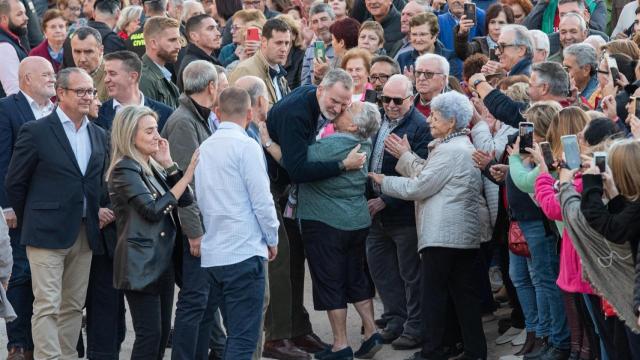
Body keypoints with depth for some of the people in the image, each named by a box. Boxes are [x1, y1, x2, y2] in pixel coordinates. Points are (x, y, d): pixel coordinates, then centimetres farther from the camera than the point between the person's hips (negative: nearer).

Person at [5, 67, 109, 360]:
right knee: (47, 306, -8)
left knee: (74, 305, 9)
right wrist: (30, 223, 5)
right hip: (47, 233, -6)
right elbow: (15, 183, -1)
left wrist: (98, 212, 8)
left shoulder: (99, 136, 12)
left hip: (85, 234, 6)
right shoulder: (35, 132, -6)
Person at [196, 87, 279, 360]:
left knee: (235, 334, 16)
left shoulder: (204, 148, 8)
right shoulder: (246, 146, -9)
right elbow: (261, 199, -10)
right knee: (244, 338, -5)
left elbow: (201, 199, 10)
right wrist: (272, 239, 3)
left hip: (211, 255, 7)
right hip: (244, 252, -7)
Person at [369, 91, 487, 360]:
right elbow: (426, 175, 15)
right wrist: (405, 155, 14)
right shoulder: (463, 146, 18)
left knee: (434, 295, -3)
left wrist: (383, 182, -2)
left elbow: (418, 187, -13)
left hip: (442, 236, -9)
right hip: (465, 234, 9)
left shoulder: (449, 151, -14)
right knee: (464, 294, 9)